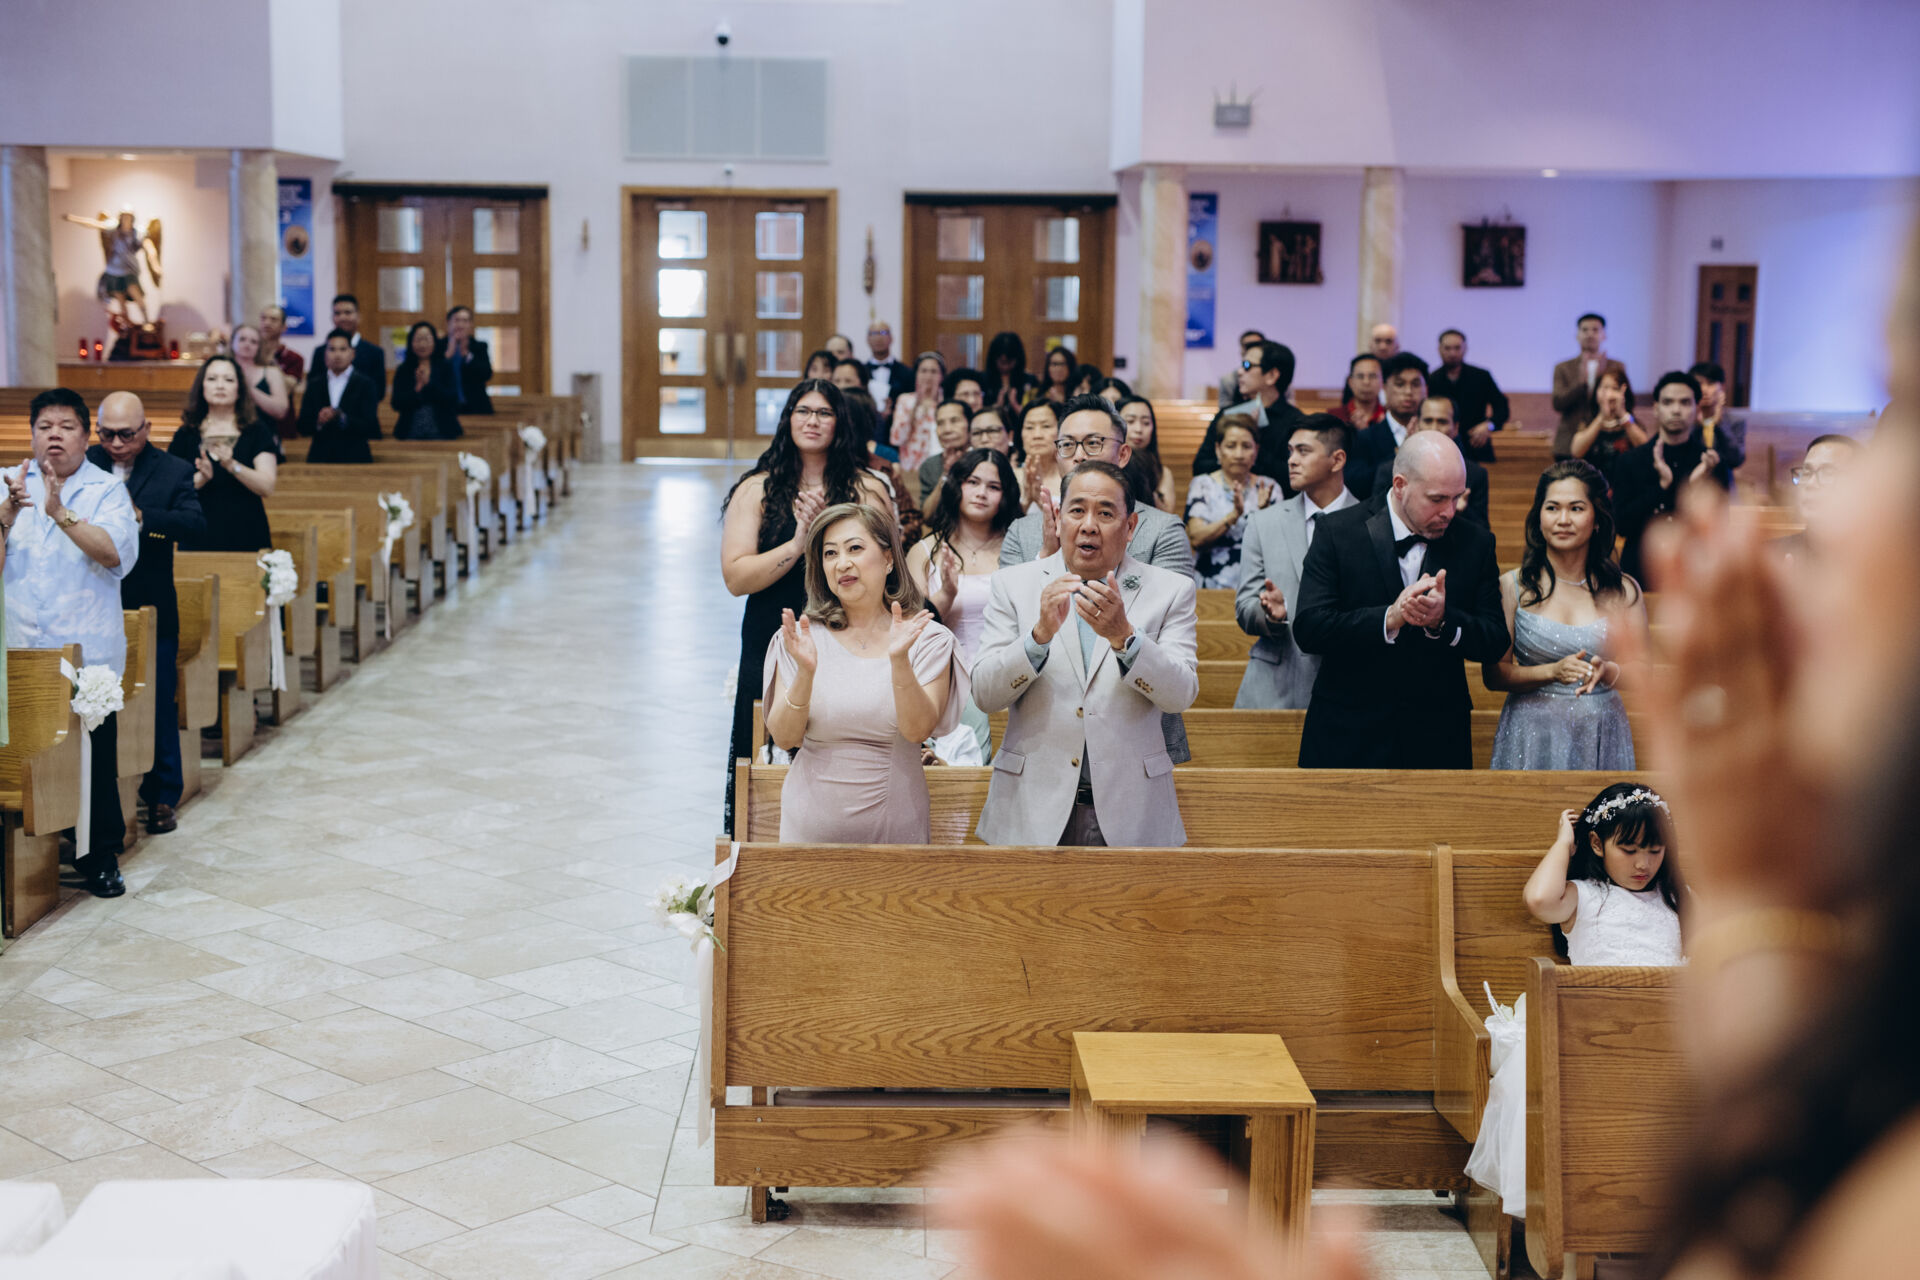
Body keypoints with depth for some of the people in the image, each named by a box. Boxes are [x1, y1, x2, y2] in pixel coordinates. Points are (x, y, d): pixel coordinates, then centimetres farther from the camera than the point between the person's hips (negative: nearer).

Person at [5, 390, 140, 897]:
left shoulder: (107, 489, 2)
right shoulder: (11, 484, 11)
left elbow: (118, 555, -14)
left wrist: (61, 514, -24)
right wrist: (11, 509, -21)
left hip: (89, 651, -2)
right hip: (20, 651, 2)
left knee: (96, 757, 2)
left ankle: (100, 858, 12)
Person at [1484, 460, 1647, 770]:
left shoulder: (1623, 591, 2)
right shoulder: (1512, 587, -3)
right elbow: (1493, 674, -4)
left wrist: (1607, 672, -19)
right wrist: (1552, 672, -19)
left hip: (1600, 739, 1)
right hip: (1530, 737, -1)